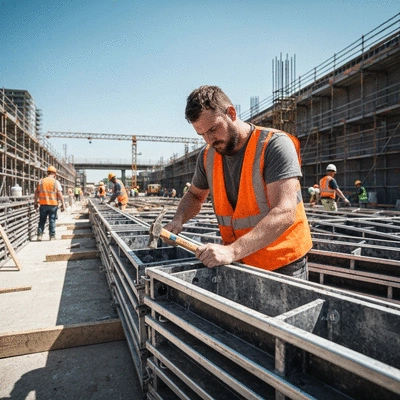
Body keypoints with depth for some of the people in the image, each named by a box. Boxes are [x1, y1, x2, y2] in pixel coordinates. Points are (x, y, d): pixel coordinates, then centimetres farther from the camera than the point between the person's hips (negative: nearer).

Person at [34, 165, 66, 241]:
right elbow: (60, 194, -11)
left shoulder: (41, 181, 5)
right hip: (53, 204, -2)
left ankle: (40, 235, 10)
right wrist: (63, 204, -8)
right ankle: (52, 236, 8)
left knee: (42, 220, 13)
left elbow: (36, 192, 8)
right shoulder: (56, 182, -4)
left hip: (43, 204, 2)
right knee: (52, 221, 5)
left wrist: (36, 203, 16)